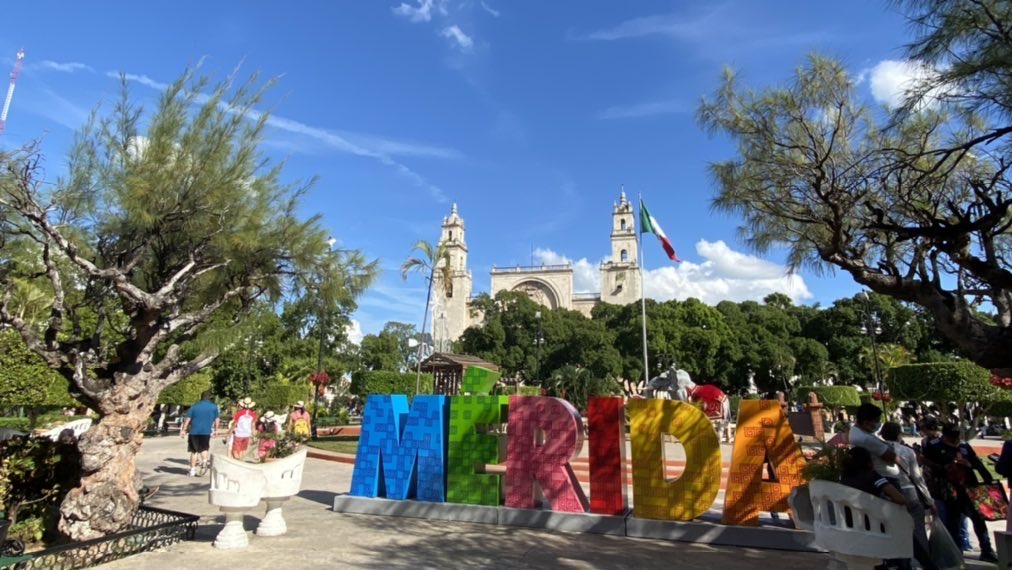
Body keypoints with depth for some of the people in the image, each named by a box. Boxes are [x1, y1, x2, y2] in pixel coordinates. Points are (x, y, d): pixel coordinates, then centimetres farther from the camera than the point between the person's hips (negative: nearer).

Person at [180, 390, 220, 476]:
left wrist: (183, 430, 6)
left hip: (194, 431, 1)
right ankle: (204, 461, -9)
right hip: (206, 431, -1)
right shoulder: (214, 406, 3)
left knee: (194, 451, 11)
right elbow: (216, 419, 5)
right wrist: (216, 430, 17)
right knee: (204, 448, 16)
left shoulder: (194, 406, 4)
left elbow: (188, 419, 1)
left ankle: (192, 470, 11)